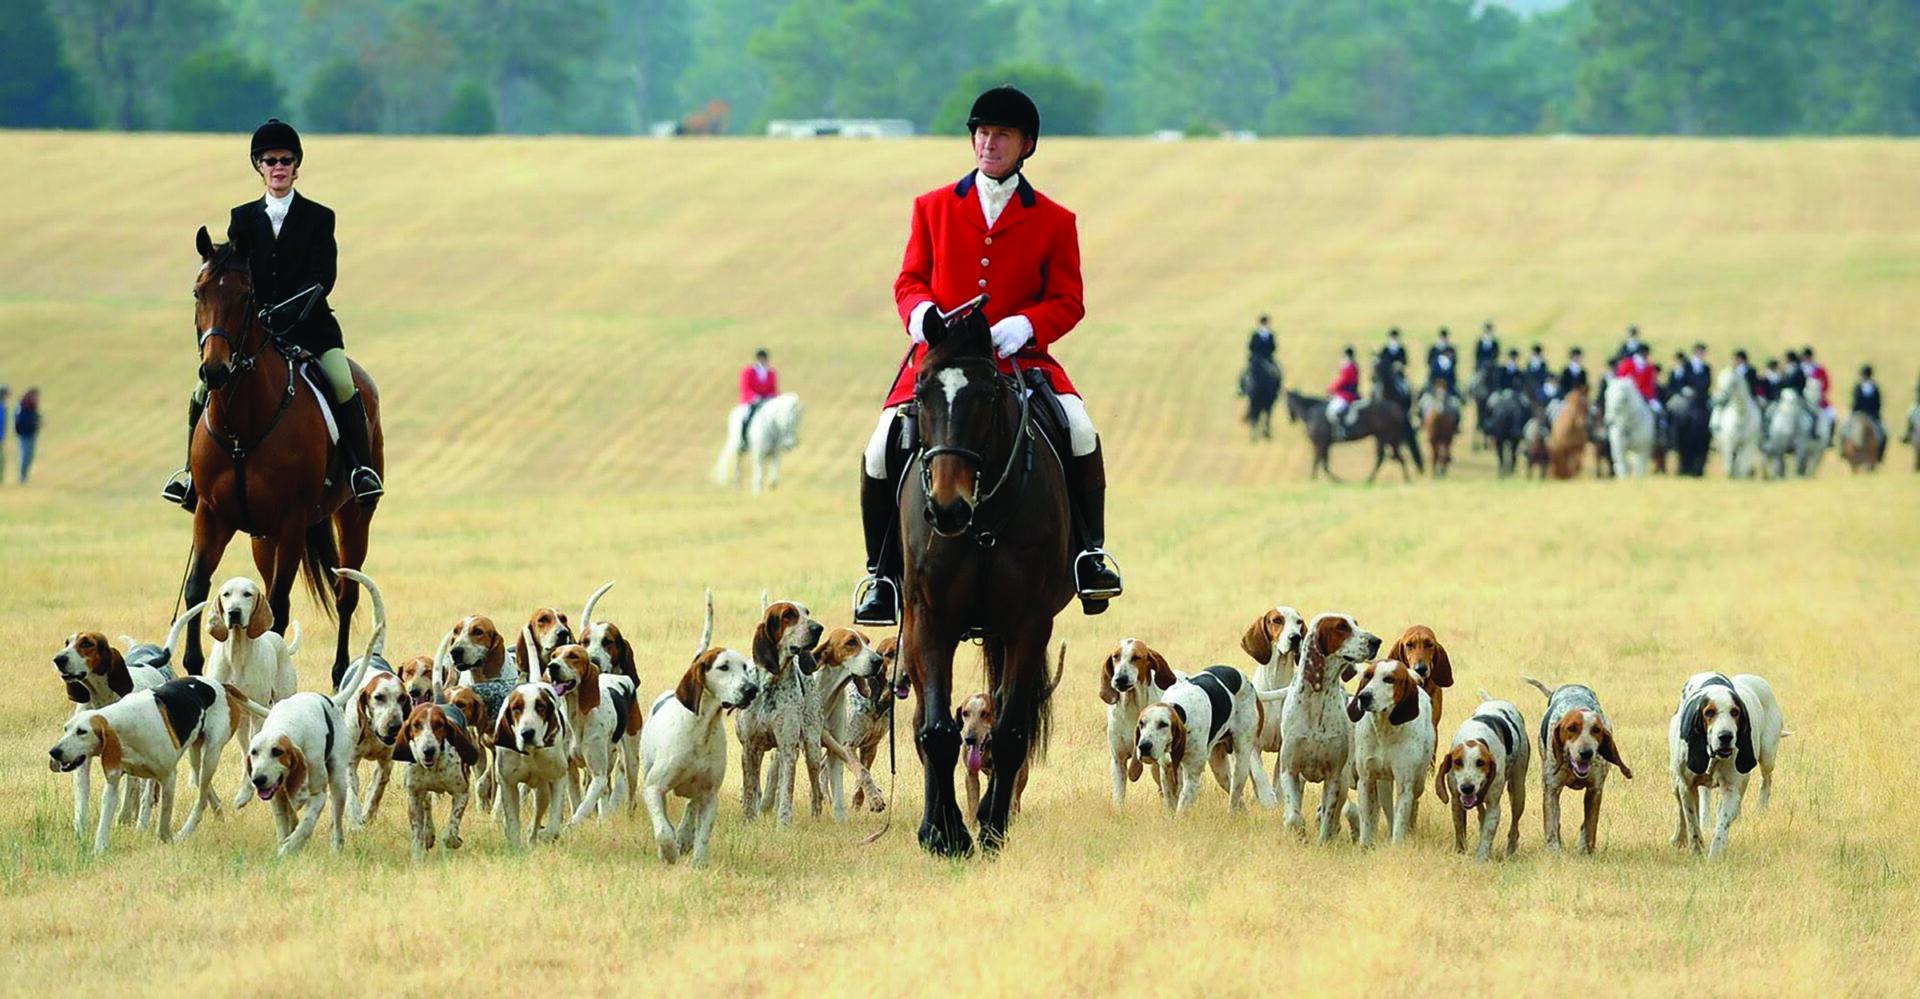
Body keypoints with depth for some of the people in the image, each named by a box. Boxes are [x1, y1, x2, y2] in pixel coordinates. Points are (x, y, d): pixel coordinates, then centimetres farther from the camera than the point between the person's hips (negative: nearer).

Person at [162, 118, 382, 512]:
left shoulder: (318, 218, 3)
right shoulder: (243, 219, 11)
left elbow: (322, 278, -7)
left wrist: (292, 310, -23)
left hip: (310, 328, -2)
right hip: (253, 328, 2)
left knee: (344, 387, -26)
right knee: (204, 392, -10)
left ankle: (362, 468, -15)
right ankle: (193, 471, 7)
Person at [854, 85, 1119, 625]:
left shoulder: (1053, 221, 7)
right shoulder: (933, 208, 11)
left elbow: (1067, 302, 4)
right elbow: (909, 280, 12)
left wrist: (1022, 326, -16)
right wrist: (921, 313, -12)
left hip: (1019, 358, -1)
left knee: (1080, 432, -26)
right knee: (880, 451, -18)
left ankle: (1090, 553, -11)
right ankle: (882, 574, -1)